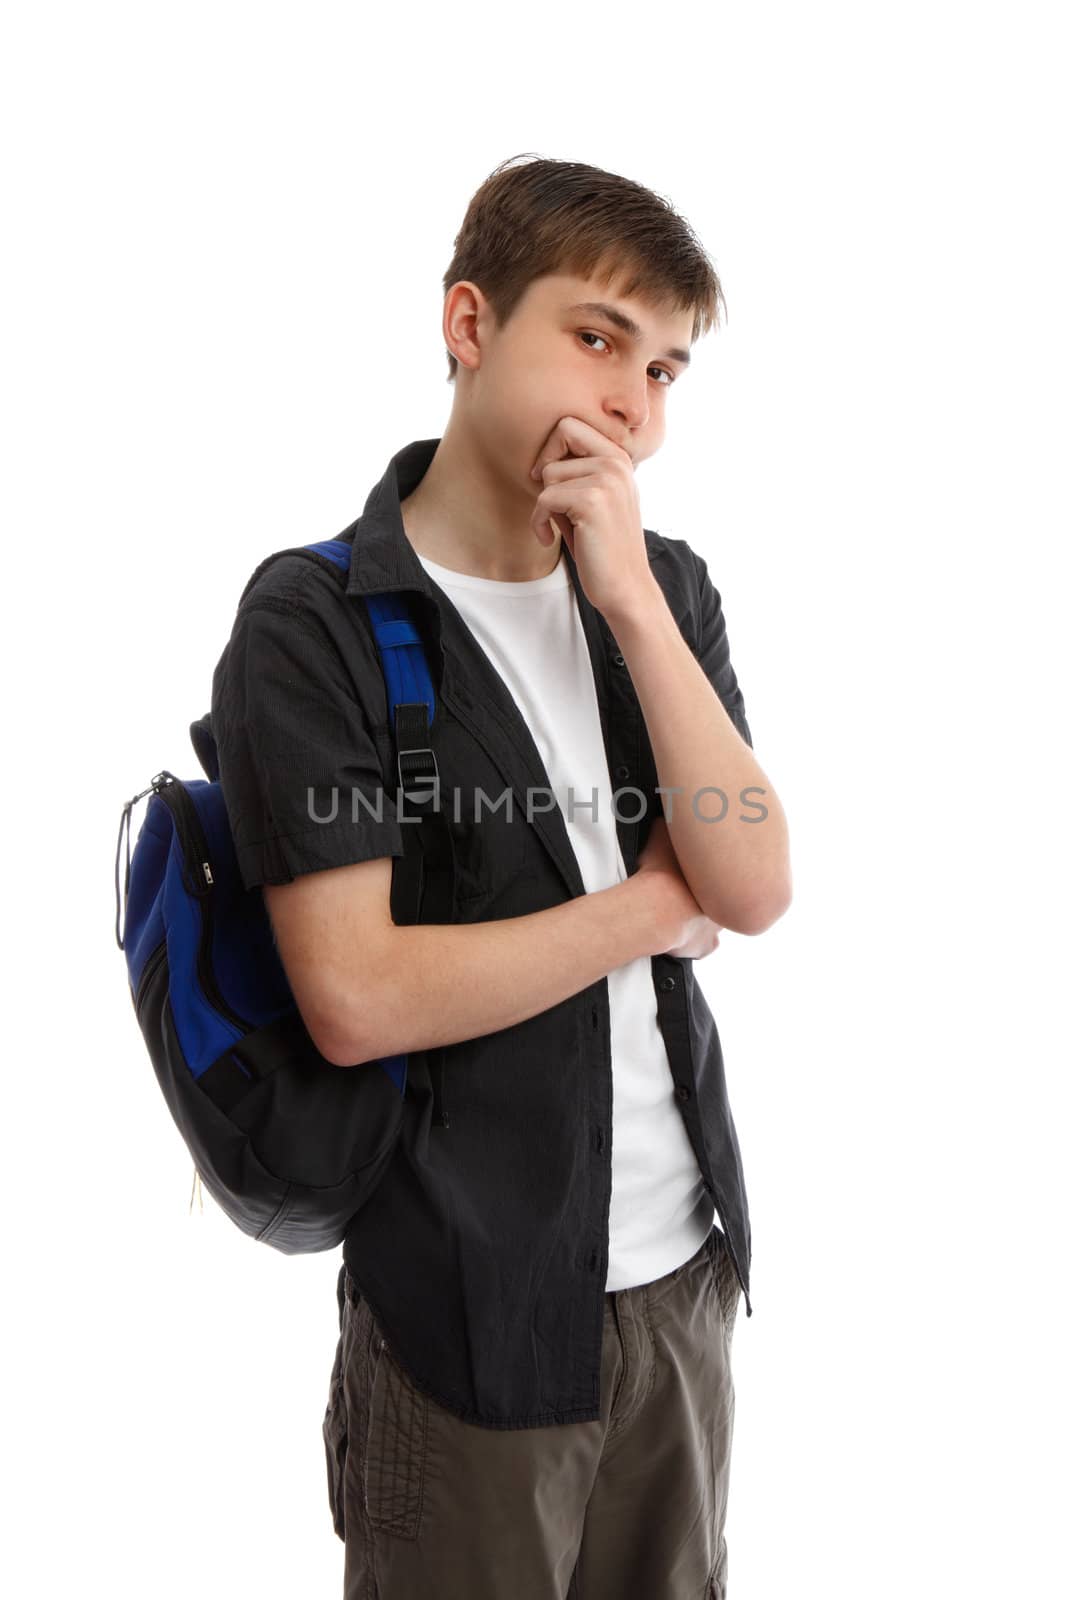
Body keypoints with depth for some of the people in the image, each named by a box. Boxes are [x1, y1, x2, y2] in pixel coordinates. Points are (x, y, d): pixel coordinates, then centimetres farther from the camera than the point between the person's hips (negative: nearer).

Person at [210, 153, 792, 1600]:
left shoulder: (664, 587, 1)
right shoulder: (315, 625, -15)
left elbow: (755, 889, -9)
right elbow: (356, 1001, -23)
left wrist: (633, 600, -18)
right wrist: (655, 903, -14)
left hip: (684, 1263, 6)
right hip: (475, 1302, -5)